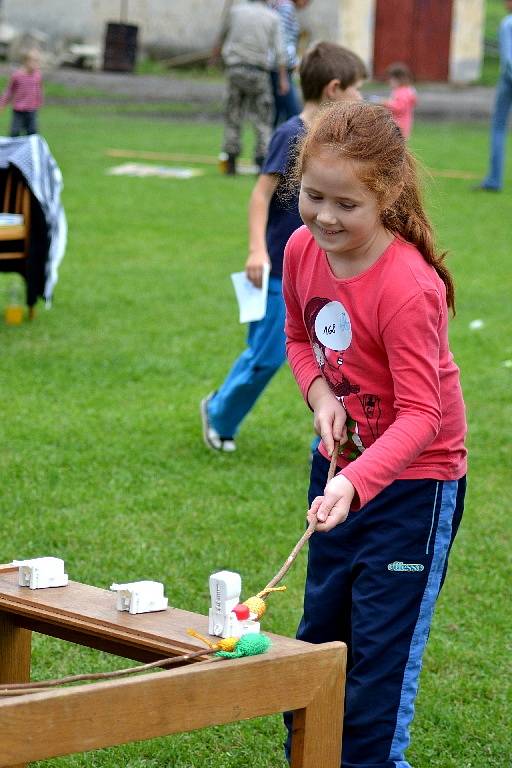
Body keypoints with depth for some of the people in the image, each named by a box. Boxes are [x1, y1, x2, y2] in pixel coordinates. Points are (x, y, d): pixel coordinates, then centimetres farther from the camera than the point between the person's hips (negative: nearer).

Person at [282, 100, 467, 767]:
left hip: (415, 477, -7)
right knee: (320, 632, 18)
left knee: (381, 647, -3)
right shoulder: (302, 249, -8)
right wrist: (321, 395, -10)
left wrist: (355, 483, -43)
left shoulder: (407, 287, -29)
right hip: (340, 465, 7)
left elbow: (420, 414, -29)